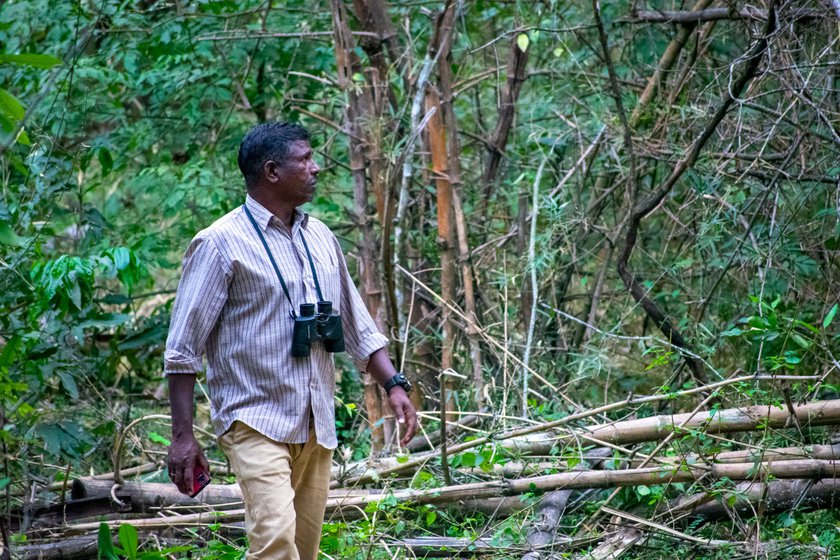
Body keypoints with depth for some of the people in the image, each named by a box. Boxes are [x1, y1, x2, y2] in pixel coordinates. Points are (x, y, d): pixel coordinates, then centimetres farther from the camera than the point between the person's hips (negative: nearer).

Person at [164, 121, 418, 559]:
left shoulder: (320, 239, 13)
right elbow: (182, 350, -8)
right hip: (256, 421, -7)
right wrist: (182, 436, -12)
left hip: (317, 425, 7)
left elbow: (358, 328, 21)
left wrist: (394, 385, 7)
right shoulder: (222, 243, -7)